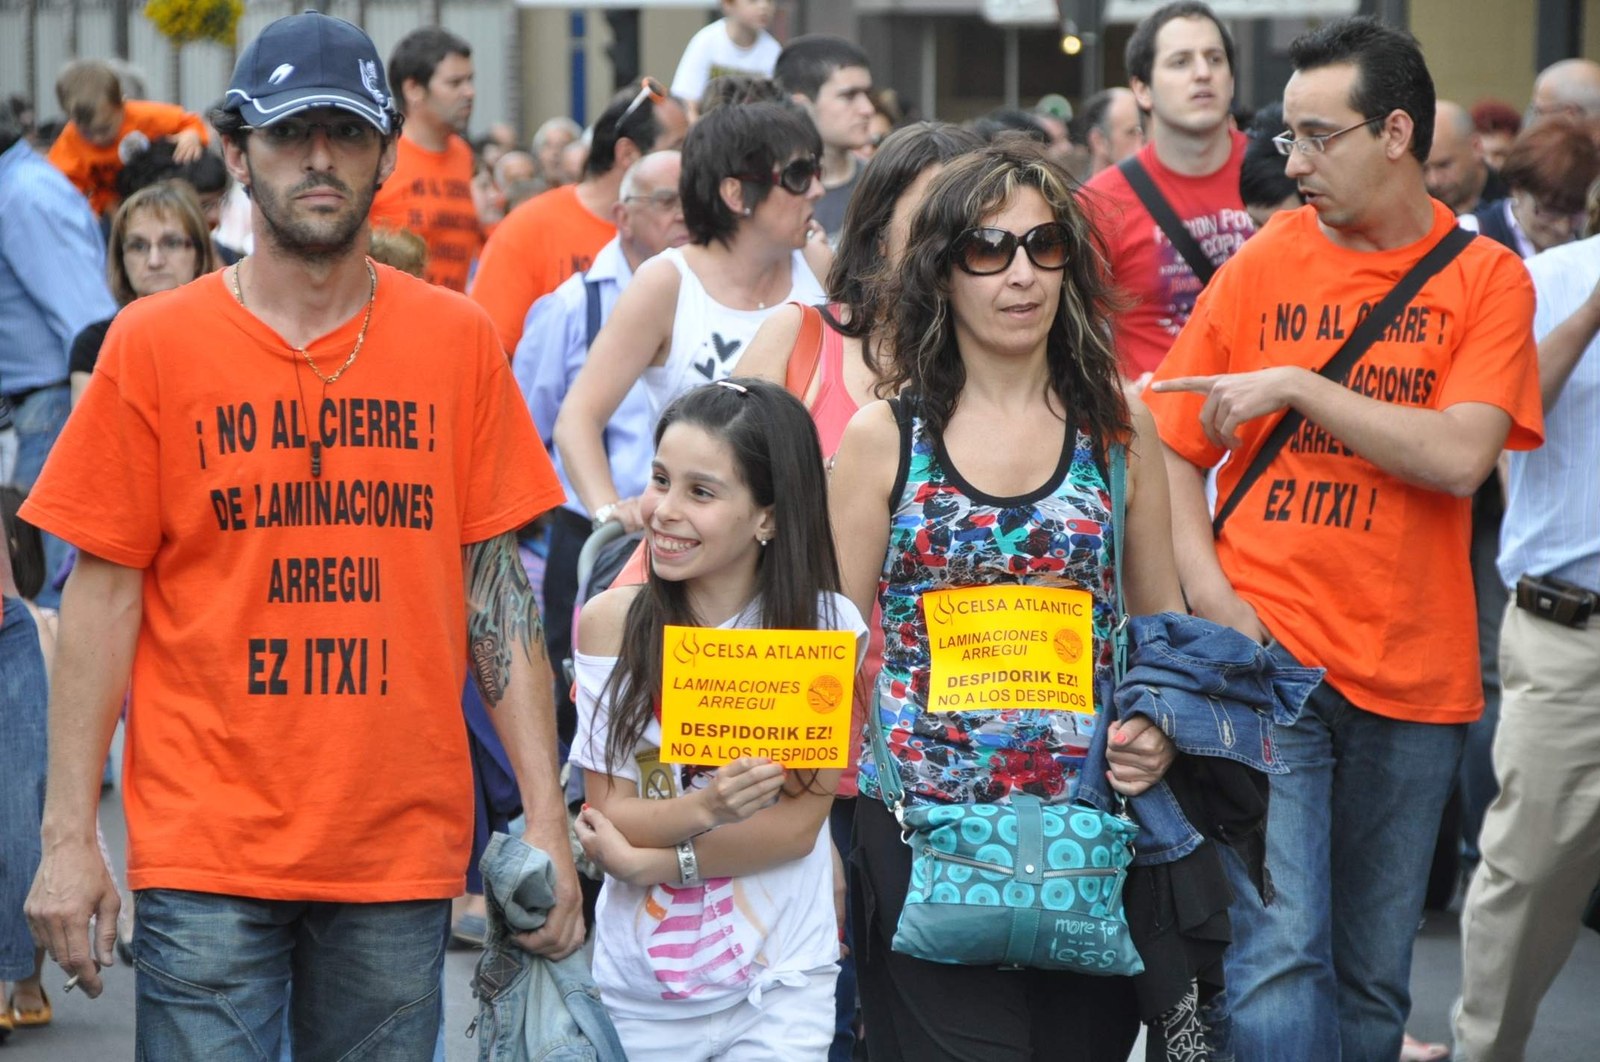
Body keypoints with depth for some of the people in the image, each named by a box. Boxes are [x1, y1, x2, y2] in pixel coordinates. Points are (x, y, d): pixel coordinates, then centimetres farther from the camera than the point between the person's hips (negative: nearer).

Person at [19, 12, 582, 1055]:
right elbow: (104, 591, 1)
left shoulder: (459, 341, 5)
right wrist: (69, 835, -3)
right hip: (207, 852, -1)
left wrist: (544, 815, 2)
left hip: (405, 846, 2)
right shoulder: (154, 345, 1)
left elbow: (496, 585, 7)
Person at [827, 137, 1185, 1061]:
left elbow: (1164, 627, 13)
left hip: (1088, 833, 2)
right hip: (920, 831, -1)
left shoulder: (1119, 429, 6)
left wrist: (1161, 731, -7)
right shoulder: (883, 438, 3)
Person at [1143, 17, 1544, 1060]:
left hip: (1413, 676, 1)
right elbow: (1173, 451, 7)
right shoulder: (1262, 263, 5)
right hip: (1269, 658, -1)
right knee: (1280, 954, -14)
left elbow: (1459, 457, -13)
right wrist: (1210, 592, -8)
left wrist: (1296, 386, -14)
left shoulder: (1485, 279, 1)